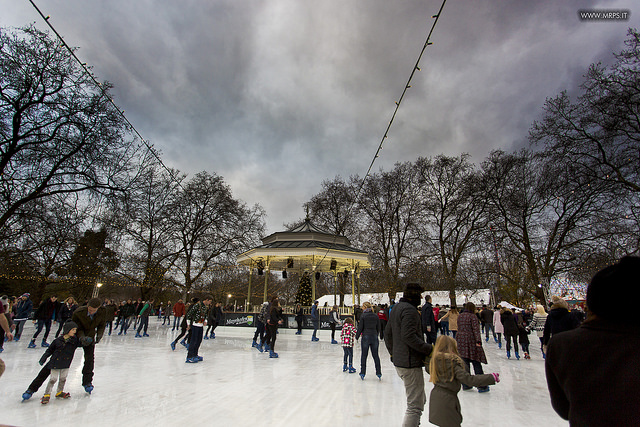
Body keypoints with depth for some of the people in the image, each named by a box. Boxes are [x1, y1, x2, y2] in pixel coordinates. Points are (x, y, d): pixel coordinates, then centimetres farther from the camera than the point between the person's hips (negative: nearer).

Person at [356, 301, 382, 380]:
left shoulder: (363, 316, -8)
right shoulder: (375, 316, 3)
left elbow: (360, 327, -7)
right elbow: (378, 328, 8)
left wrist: (357, 336, 5)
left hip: (365, 337, -3)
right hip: (374, 337, 3)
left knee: (364, 355, 7)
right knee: (375, 355, 11)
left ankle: (363, 373, 13)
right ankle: (379, 373, 15)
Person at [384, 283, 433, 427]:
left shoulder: (396, 308, 13)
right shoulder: (409, 310, -18)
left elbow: (387, 334, 18)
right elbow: (409, 336, -26)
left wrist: (393, 353, 24)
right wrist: (428, 348, -18)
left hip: (399, 361, 10)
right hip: (411, 363, -10)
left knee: (421, 399, 22)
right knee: (415, 405, -1)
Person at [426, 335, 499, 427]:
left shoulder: (434, 360, 2)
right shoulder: (453, 362, -18)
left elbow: (428, 369, 23)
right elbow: (468, 379, -23)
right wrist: (491, 378, -18)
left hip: (435, 397, 7)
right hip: (447, 399, -7)